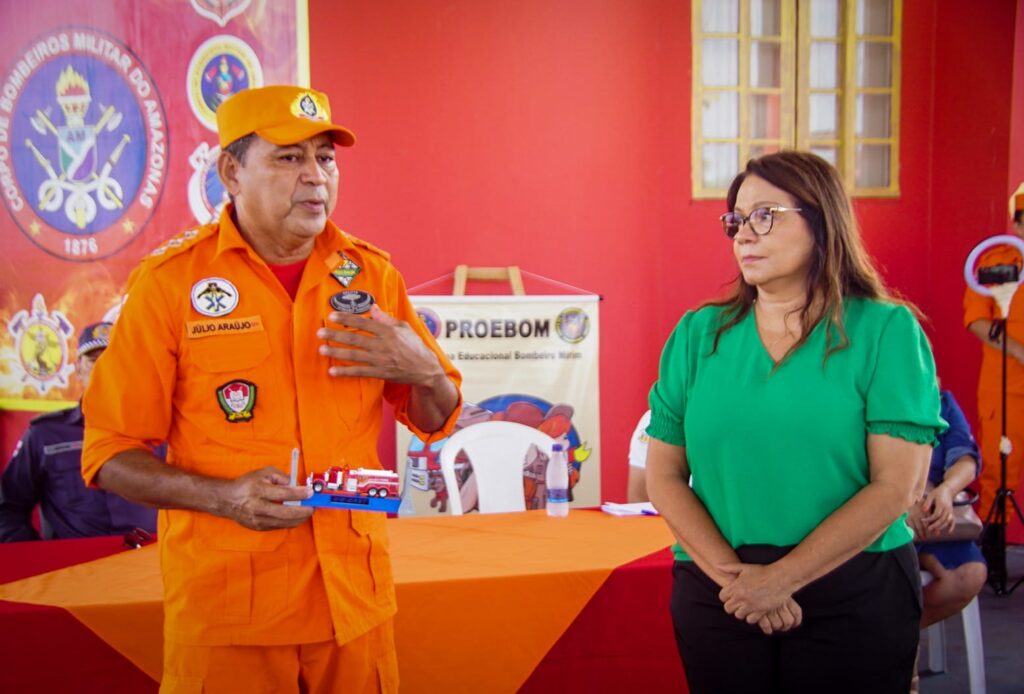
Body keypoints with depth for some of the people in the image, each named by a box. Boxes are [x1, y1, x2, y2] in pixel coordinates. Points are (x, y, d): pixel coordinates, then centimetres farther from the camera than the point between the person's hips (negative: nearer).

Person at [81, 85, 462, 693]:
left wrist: (423, 371, -10)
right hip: (223, 601, -3)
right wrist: (223, 496, -20)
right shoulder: (171, 280, -6)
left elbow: (437, 421, 12)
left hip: (355, 593, 3)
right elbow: (110, 454, -5)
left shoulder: (371, 273, 4)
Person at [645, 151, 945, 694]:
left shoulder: (886, 330, -4)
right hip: (716, 598, 2)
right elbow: (664, 475, 2)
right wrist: (731, 573, -12)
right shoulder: (698, 334, 4)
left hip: (855, 597, -2)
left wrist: (780, 578, -15)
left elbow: (897, 486, -10)